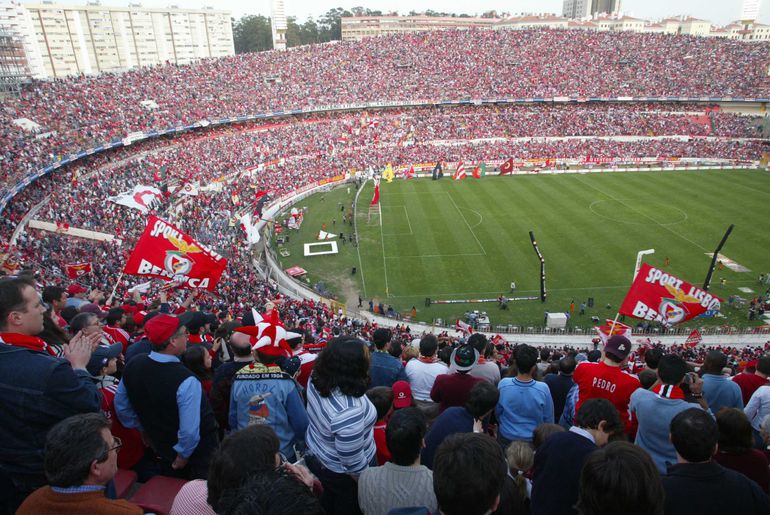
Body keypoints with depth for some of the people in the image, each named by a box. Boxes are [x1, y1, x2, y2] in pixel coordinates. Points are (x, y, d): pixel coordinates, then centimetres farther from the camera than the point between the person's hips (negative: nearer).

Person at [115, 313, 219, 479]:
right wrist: (182, 456, -12)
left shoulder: (133, 365, -13)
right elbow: (190, 431, -31)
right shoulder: (186, 381, -34)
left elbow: (121, 406, 3)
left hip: (161, 446, 6)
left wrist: (144, 429, 17)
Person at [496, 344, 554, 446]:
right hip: (533, 440, 0)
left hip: (506, 438, 1)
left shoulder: (503, 384, -22)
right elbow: (549, 420, -11)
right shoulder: (543, 389, -24)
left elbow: (497, 413, -6)